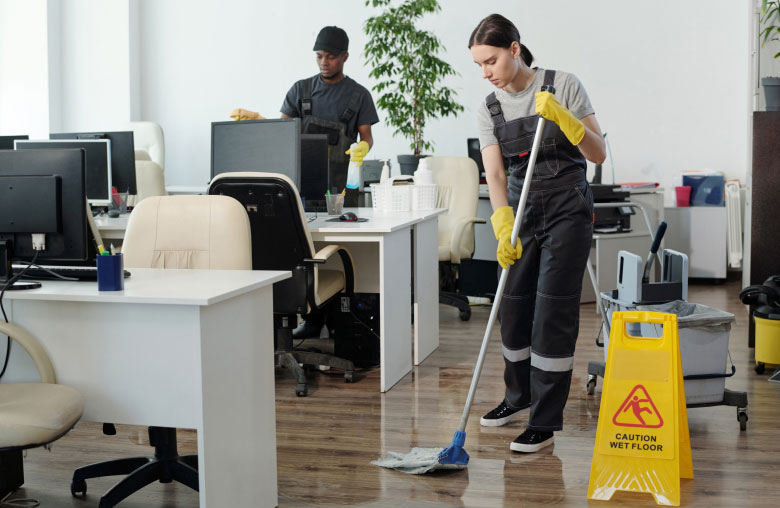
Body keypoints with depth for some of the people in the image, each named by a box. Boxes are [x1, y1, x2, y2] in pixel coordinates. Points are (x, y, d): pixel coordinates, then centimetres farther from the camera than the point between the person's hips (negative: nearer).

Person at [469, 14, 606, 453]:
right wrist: (504, 229, -21)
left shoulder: (563, 86, -9)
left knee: (553, 312, -8)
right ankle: (519, 397, 33)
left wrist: (563, 117, -25)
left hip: (567, 208, -5)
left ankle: (545, 423, -1)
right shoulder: (489, 109, 2)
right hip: (521, 208, 5)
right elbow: (495, 174, -7)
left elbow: (598, 154, -10)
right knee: (513, 308, 9)